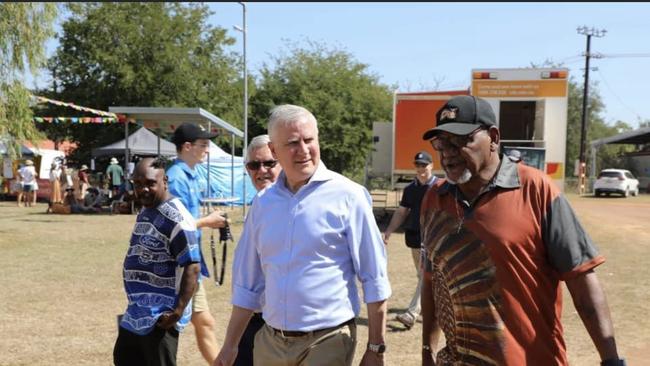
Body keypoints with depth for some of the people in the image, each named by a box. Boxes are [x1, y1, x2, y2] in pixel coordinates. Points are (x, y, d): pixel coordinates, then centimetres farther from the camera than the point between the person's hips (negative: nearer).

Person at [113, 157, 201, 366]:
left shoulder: (175, 218, -19)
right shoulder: (145, 212, 12)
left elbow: (192, 267, -24)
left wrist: (178, 311, -29)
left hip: (159, 318, -10)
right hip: (136, 313, 10)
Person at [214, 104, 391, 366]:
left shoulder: (347, 196, -10)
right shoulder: (263, 203, 4)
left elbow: (375, 281, -8)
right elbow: (247, 283, 11)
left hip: (327, 342, -5)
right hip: (269, 342, 5)